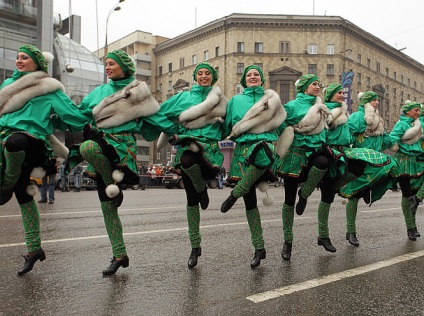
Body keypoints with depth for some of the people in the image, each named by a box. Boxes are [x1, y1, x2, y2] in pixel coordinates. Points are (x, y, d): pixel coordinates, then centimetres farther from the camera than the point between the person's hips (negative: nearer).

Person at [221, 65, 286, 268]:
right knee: (250, 202, 0)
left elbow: (279, 122, 18)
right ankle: (259, 249, 13)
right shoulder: (235, 101, 18)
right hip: (243, 148, 2)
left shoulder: (271, 98, 17)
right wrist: (236, 133, 4)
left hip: (265, 143, -1)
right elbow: (227, 127, 17)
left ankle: (235, 194, -21)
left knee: (262, 155, -42)